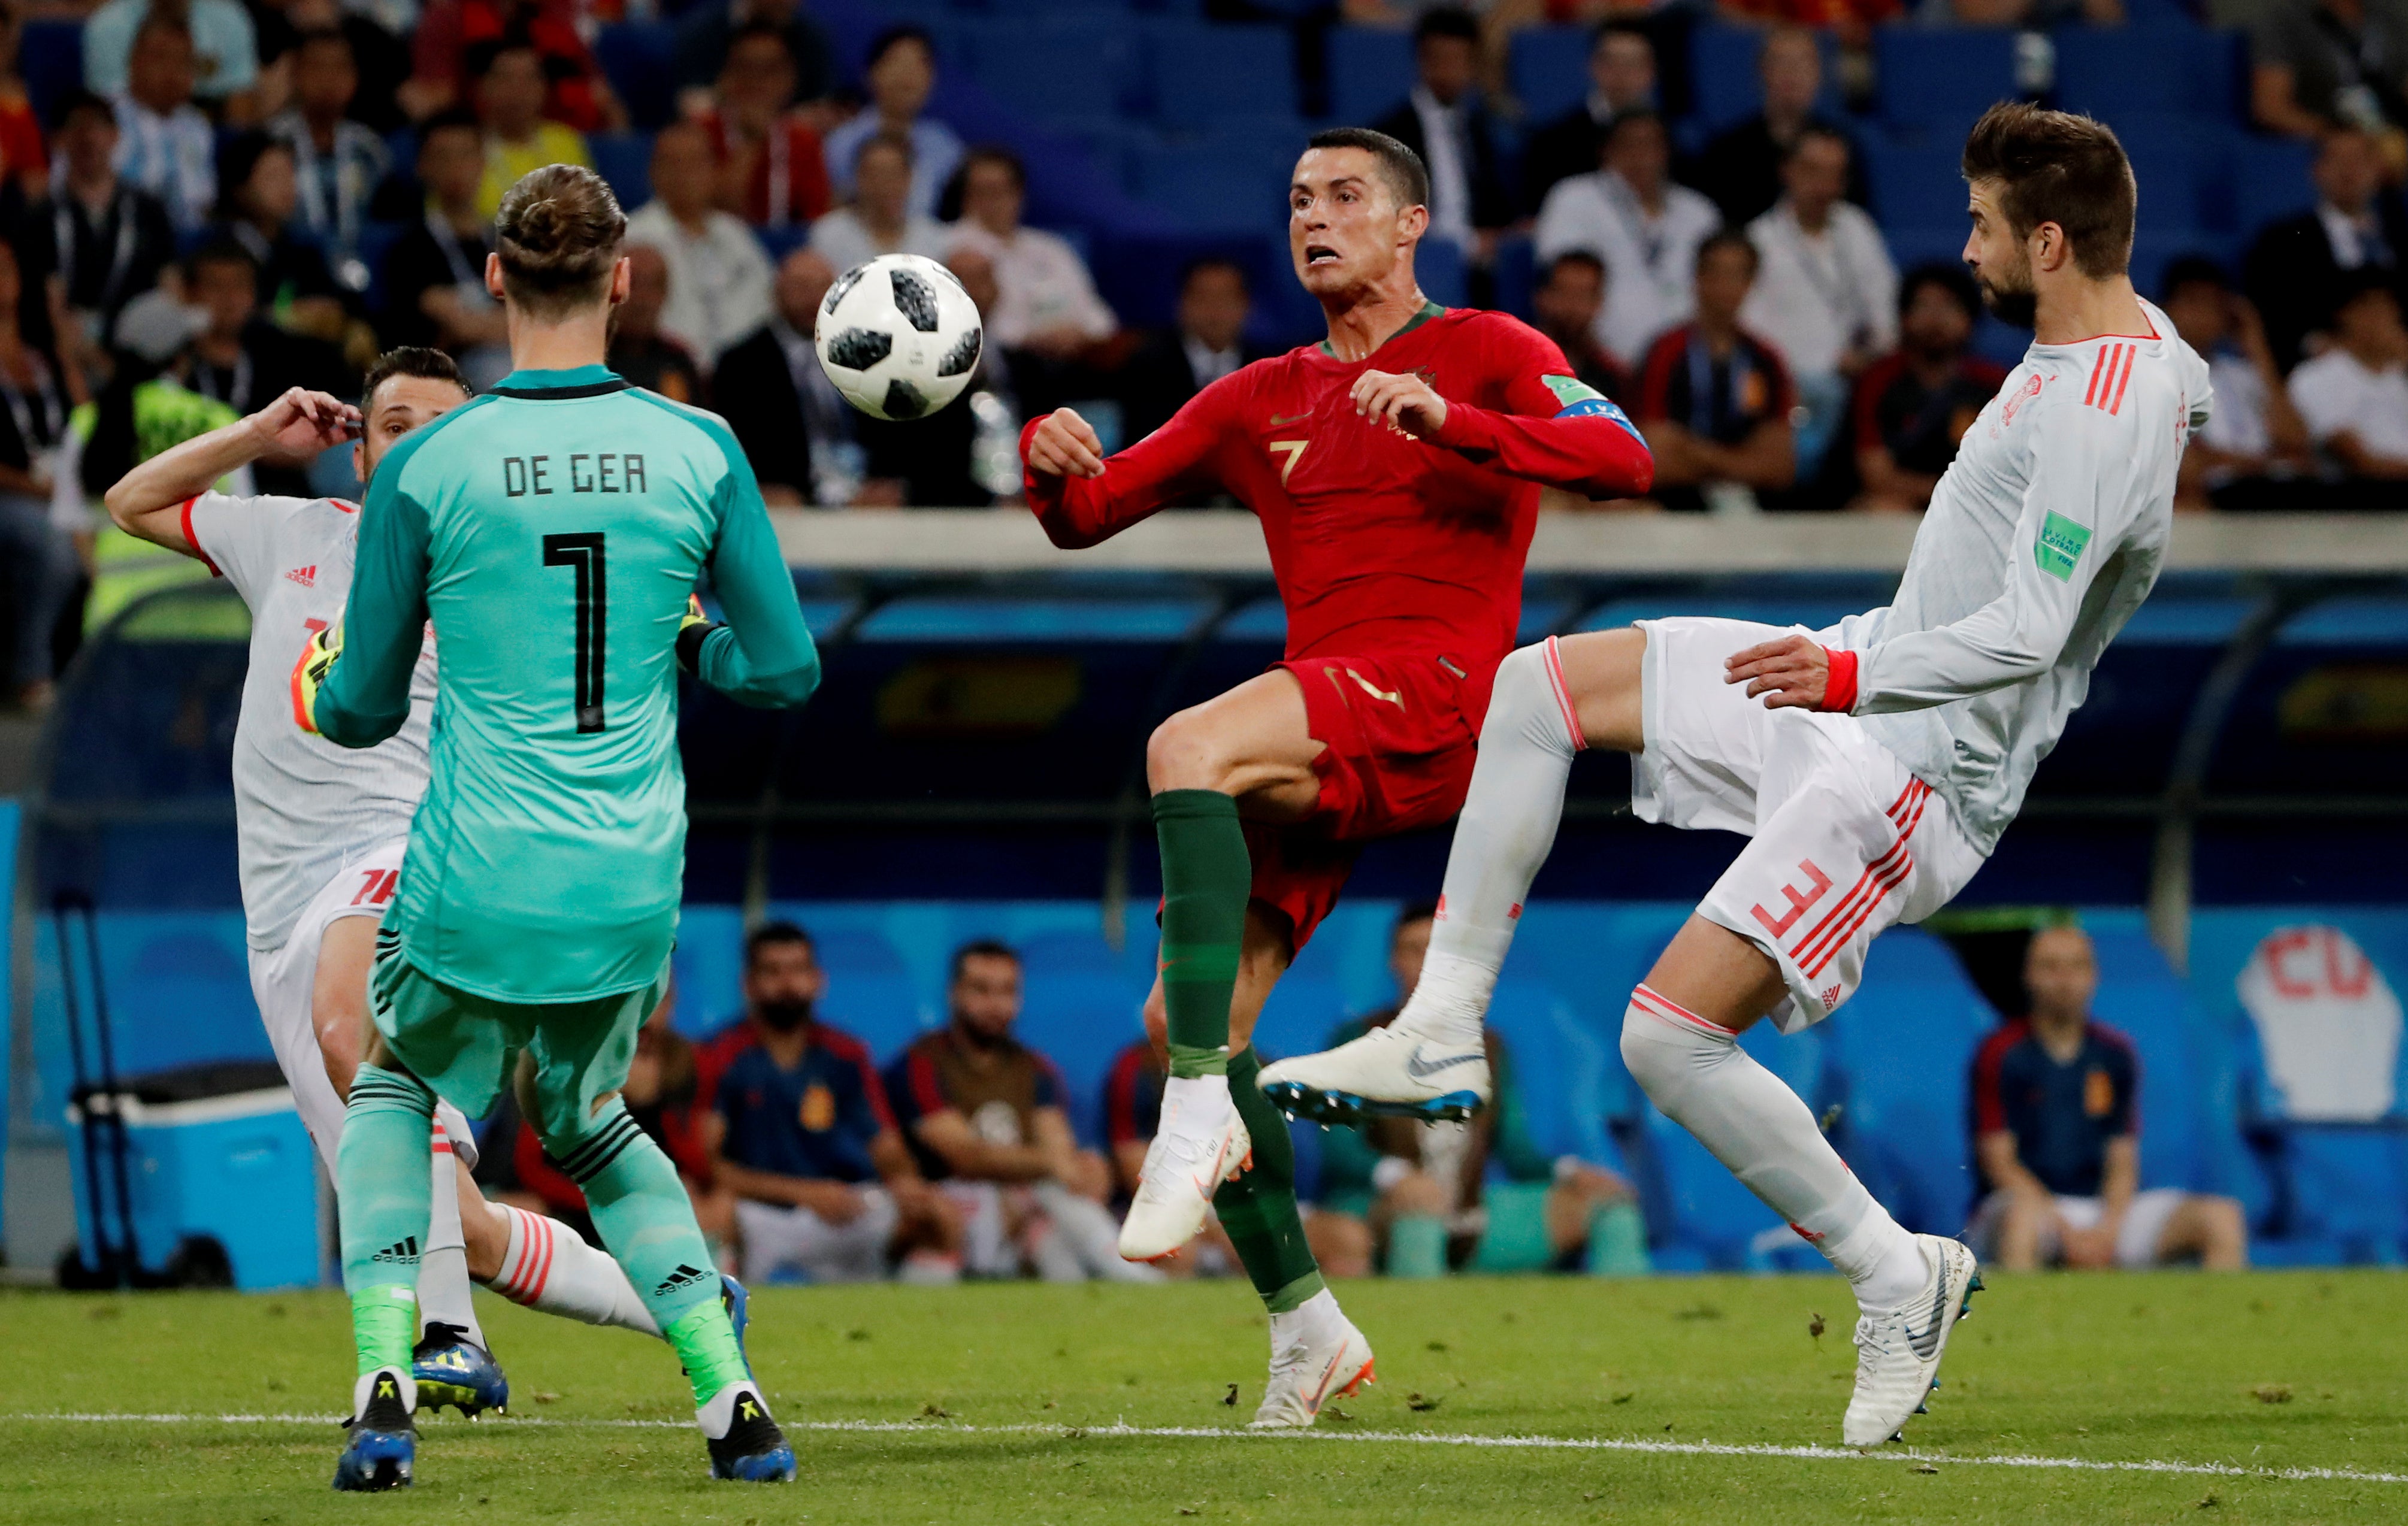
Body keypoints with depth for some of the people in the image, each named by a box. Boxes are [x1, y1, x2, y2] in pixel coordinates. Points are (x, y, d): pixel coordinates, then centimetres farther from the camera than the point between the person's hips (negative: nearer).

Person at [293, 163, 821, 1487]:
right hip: (633, 891, 2)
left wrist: (321, 681, 24)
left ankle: (383, 1388, 5)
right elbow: (784, 670, 3)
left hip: (473, 884, -2)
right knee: (588, 1122, 27)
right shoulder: (699, 452, -3)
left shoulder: (423, 469, -7)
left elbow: (361, 710, 1)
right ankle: (731, 1396, 11)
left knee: (395, 1089, 26)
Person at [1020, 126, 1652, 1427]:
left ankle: (1201, 1110, -36)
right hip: (1314, 752, 7)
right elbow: (1090, 516, 21)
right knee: (1180, 1019, -3)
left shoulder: (1483, 351, 9)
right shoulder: (1260, 400, 24)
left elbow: (1621, 460, -9)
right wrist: (1054, 464, -3)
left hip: (1429, 696, -7)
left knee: (1187, 746, -34)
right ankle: (1305, 1325, 6)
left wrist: (1449, 420, -22)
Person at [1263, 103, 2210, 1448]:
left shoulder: (2104, 417, -25)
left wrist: (1855, 673, -41)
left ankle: (1901, 1277, -1)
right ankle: (1441, 1033, 9)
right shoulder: (2102, 346, 7)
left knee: (1670, 1036, -16)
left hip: (1918, 774, -11)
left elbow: (2028, 637, -33)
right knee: (1540, 684, 10)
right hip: (1866, 696, 11)